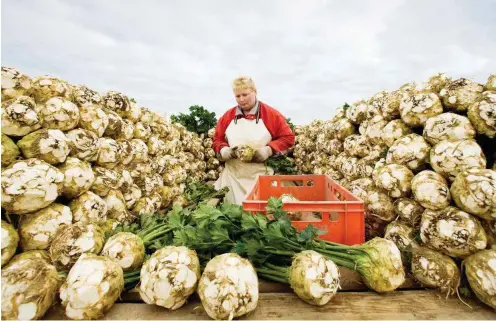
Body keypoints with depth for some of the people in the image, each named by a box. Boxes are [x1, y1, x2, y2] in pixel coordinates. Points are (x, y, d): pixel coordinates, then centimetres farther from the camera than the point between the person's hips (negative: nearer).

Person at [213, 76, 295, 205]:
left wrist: (269, 150, -14)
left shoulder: (271, 114, -1)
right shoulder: (227, 116, 8)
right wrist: (224, 151, -7)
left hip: (261, 176, -2)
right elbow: (217, 140, 14)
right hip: (233, 175, 3)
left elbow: (288, 137, -1)